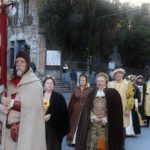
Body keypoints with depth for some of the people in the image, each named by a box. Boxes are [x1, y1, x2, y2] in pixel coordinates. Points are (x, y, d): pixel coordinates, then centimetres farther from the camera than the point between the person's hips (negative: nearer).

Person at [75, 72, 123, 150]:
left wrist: (106, 119, -12)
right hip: (93, 123, 3)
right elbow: (87, 108, 7)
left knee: (103, 144, -3)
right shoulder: (92, 93, 9)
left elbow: (115, 109, -4)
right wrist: (92, 117, -8)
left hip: (106, 123, -2)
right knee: (92, 142, 1)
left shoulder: (112, 93, 0)